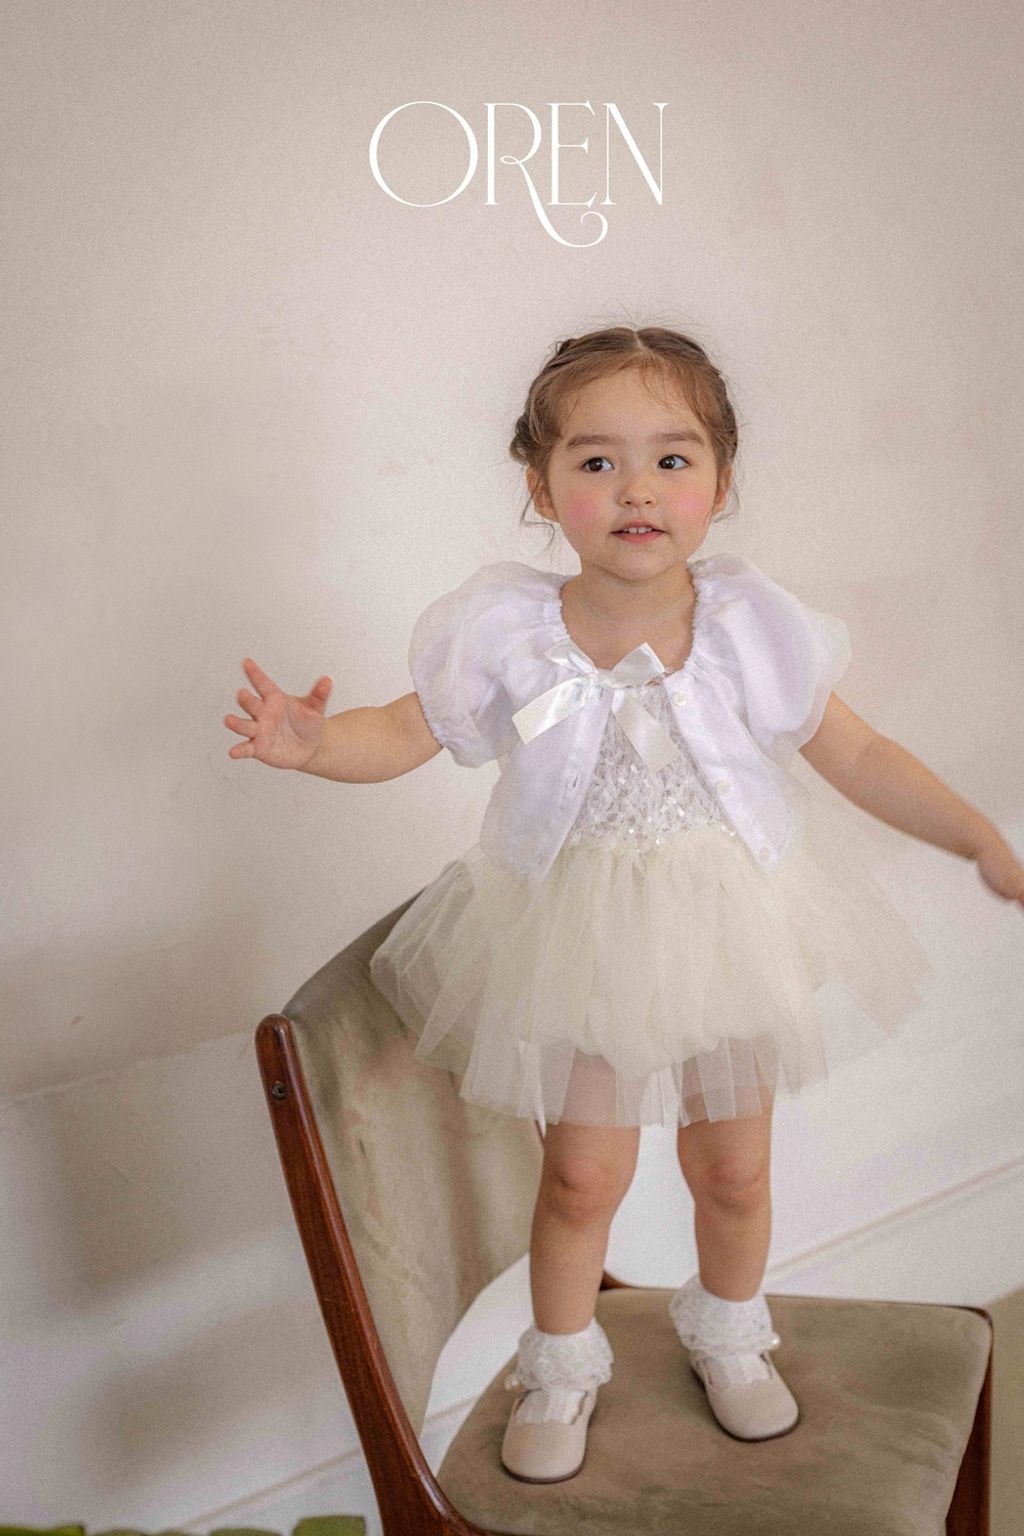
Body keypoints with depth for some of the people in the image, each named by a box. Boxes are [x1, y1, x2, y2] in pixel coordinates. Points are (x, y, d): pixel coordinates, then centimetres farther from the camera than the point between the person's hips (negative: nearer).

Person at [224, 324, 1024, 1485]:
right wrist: (312, 743, -26)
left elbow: (856, 755, -4)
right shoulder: (509, 637, -17)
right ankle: (562, 1366, 39)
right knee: (582, 1174, 11)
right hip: (580, 944, -1)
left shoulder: (751, 628, -15)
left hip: (729, 936, 1)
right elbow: (405, 733, -6)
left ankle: (727, 1335, 48)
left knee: (732, 1169, 17)